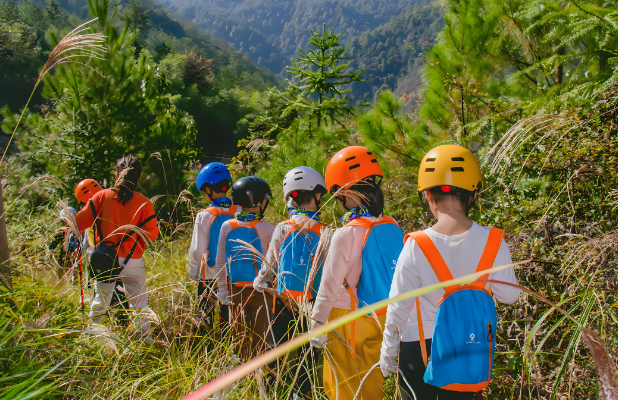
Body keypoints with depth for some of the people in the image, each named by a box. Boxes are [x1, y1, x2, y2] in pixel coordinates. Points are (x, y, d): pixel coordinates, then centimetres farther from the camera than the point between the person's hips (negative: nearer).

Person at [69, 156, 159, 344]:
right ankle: (146, 338, 18)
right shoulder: (144, 203, -8)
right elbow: (152, 234, -8)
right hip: (133, 262, -2)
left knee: (100, 301, 19)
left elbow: (80, 221, -2)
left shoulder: (102, 196, -5)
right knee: (140, 302, 13)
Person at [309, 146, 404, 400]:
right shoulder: (393, 228, -4)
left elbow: (331, 283, -15)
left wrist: (318, 322, -5)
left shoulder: (346, 235, -21)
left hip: (347, 320, -5)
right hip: (381, 318, 6)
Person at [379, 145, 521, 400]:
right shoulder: (493, 242, -15)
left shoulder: (416, 247, -21)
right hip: (470, 347, 3)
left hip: (420, 346, -2)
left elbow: (399, 306, -12)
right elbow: (508, 295, -2)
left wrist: (388, 350, 3)